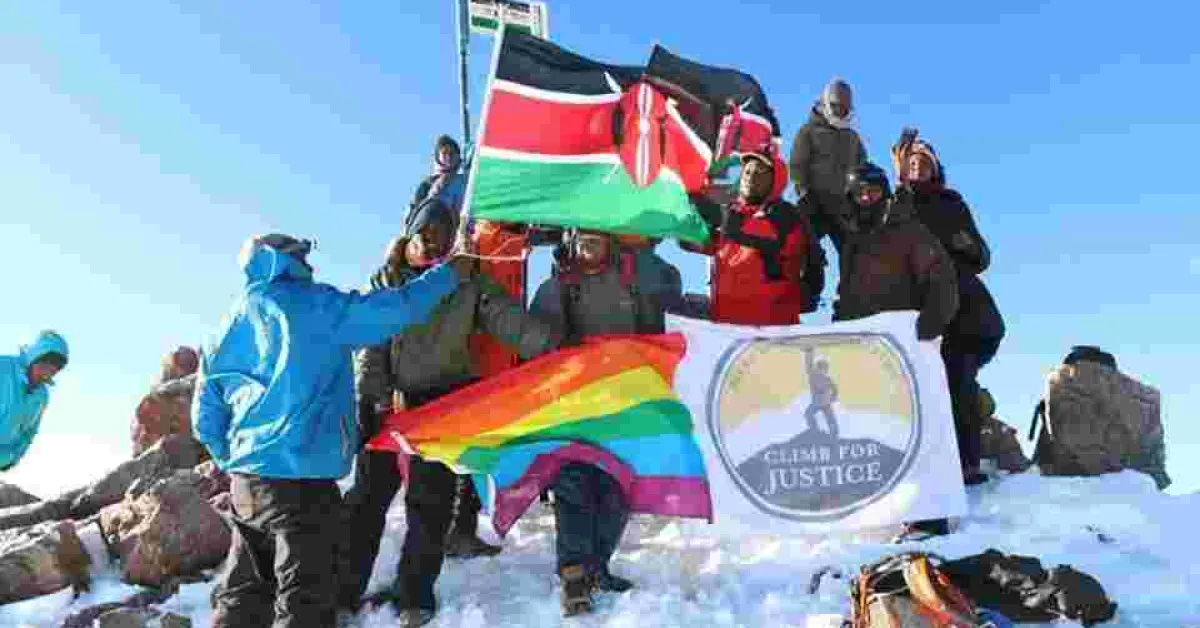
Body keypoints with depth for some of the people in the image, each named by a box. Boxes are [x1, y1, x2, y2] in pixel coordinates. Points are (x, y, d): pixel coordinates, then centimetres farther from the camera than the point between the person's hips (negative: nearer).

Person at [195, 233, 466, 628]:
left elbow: (206, 420, 14)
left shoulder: (229, 327, 13)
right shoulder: (312, 305, -6)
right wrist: (452, 271, 6)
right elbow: (395, 309, -7)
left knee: (242, 596, 19)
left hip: (244, 481, 8)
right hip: (300, 477, -7)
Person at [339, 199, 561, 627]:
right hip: (389, 401, 1)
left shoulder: (467, 283, 2)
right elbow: (369, 347, 3)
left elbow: (510, 320, -10)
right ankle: (343, 590, 17)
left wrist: (554, 348, -24)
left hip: (444, 402, -1)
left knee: (430, 500, 3)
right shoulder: (385, 283, 7)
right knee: (369, 495, 6)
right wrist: (378, 394, -10)